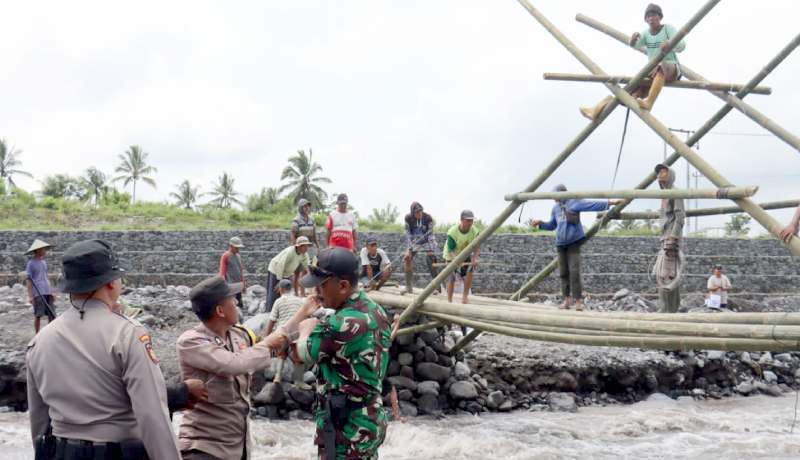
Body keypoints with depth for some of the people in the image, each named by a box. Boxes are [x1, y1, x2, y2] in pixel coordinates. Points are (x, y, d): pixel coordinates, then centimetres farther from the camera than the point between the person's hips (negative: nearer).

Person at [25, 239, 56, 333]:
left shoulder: (43, 262, 16)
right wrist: (30, 296, -11)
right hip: (38, 293, -6)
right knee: (38, 315, -3)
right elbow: (28, 279, -6)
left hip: (47, 292, 6)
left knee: (52, 314, 3)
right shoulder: (31, 263, -3)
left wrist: (52, 292, 14)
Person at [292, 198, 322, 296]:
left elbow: (314, 235, 13)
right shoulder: (296, 220, -9)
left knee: (305, 271, 6)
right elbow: (293, 236, -12)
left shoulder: (311, 219, 9)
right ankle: (296, 294, 7)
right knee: (297, 272, 1)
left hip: (308, 249, 5)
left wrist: (318, 247, 6)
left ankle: (302, 294, 12)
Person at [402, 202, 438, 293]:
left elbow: (430, 234, -20)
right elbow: (408, 234, -10)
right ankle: (409, 287, 2)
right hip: (415, 242, 3)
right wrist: (410, 249, -15)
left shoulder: (427, 217, -23)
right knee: (407, 258, -9)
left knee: (432, 257, -22)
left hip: (427, 241, -2)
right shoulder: (408, 218, -16)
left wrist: (431, 249, -26)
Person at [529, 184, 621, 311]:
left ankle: (578, 302, -9)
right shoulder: (555, 208, 14)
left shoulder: (574, 202, -4)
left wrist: (610, 203, -17)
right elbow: (552, 225, 24)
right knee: (563, 272, 3)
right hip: (561, 243, 6)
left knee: (574, 271, -13)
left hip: (574, 242, -6)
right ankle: (566, 300, 10)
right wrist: (540, 223, 10)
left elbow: (593, 205, -10)